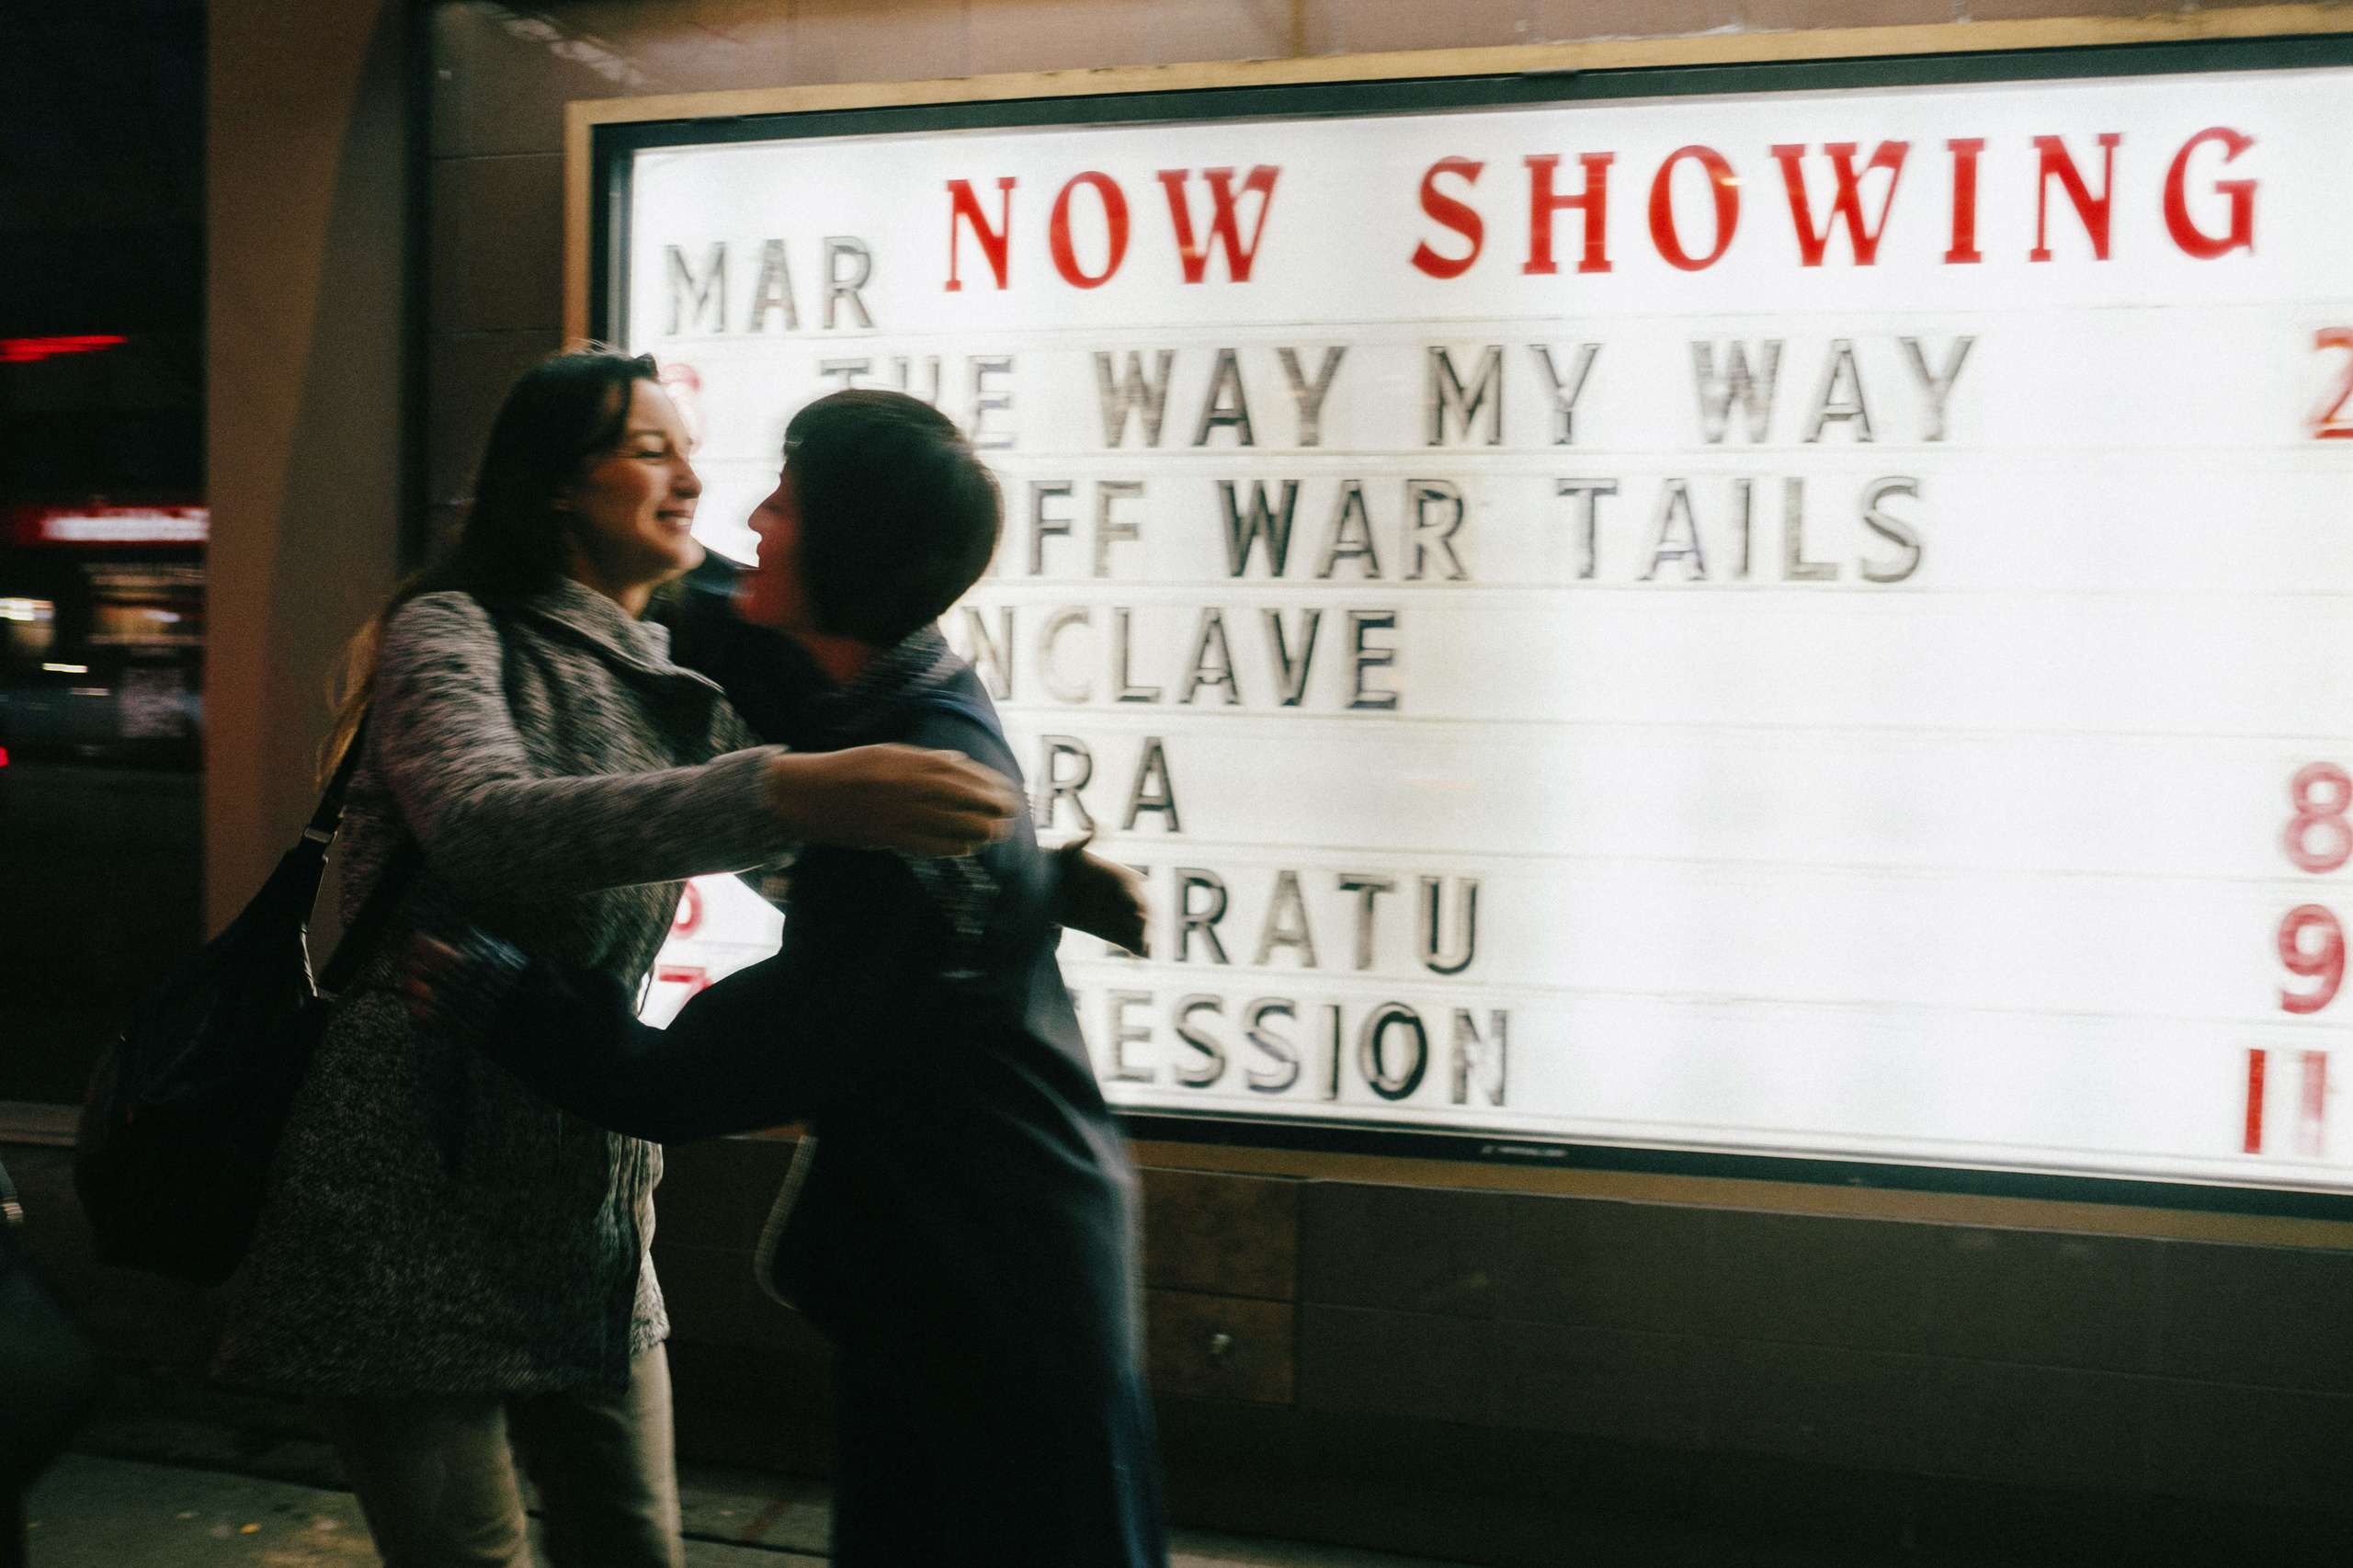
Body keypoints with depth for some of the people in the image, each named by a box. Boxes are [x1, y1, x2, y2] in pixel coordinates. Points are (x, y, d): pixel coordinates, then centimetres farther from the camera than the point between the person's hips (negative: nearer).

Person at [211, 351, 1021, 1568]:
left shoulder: (676, 693, 10)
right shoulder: (452, 633, -9)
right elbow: (484, 821, -31)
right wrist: (788, 792, -44)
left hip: (585, 1190, 6)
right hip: (413, 1191, -6)